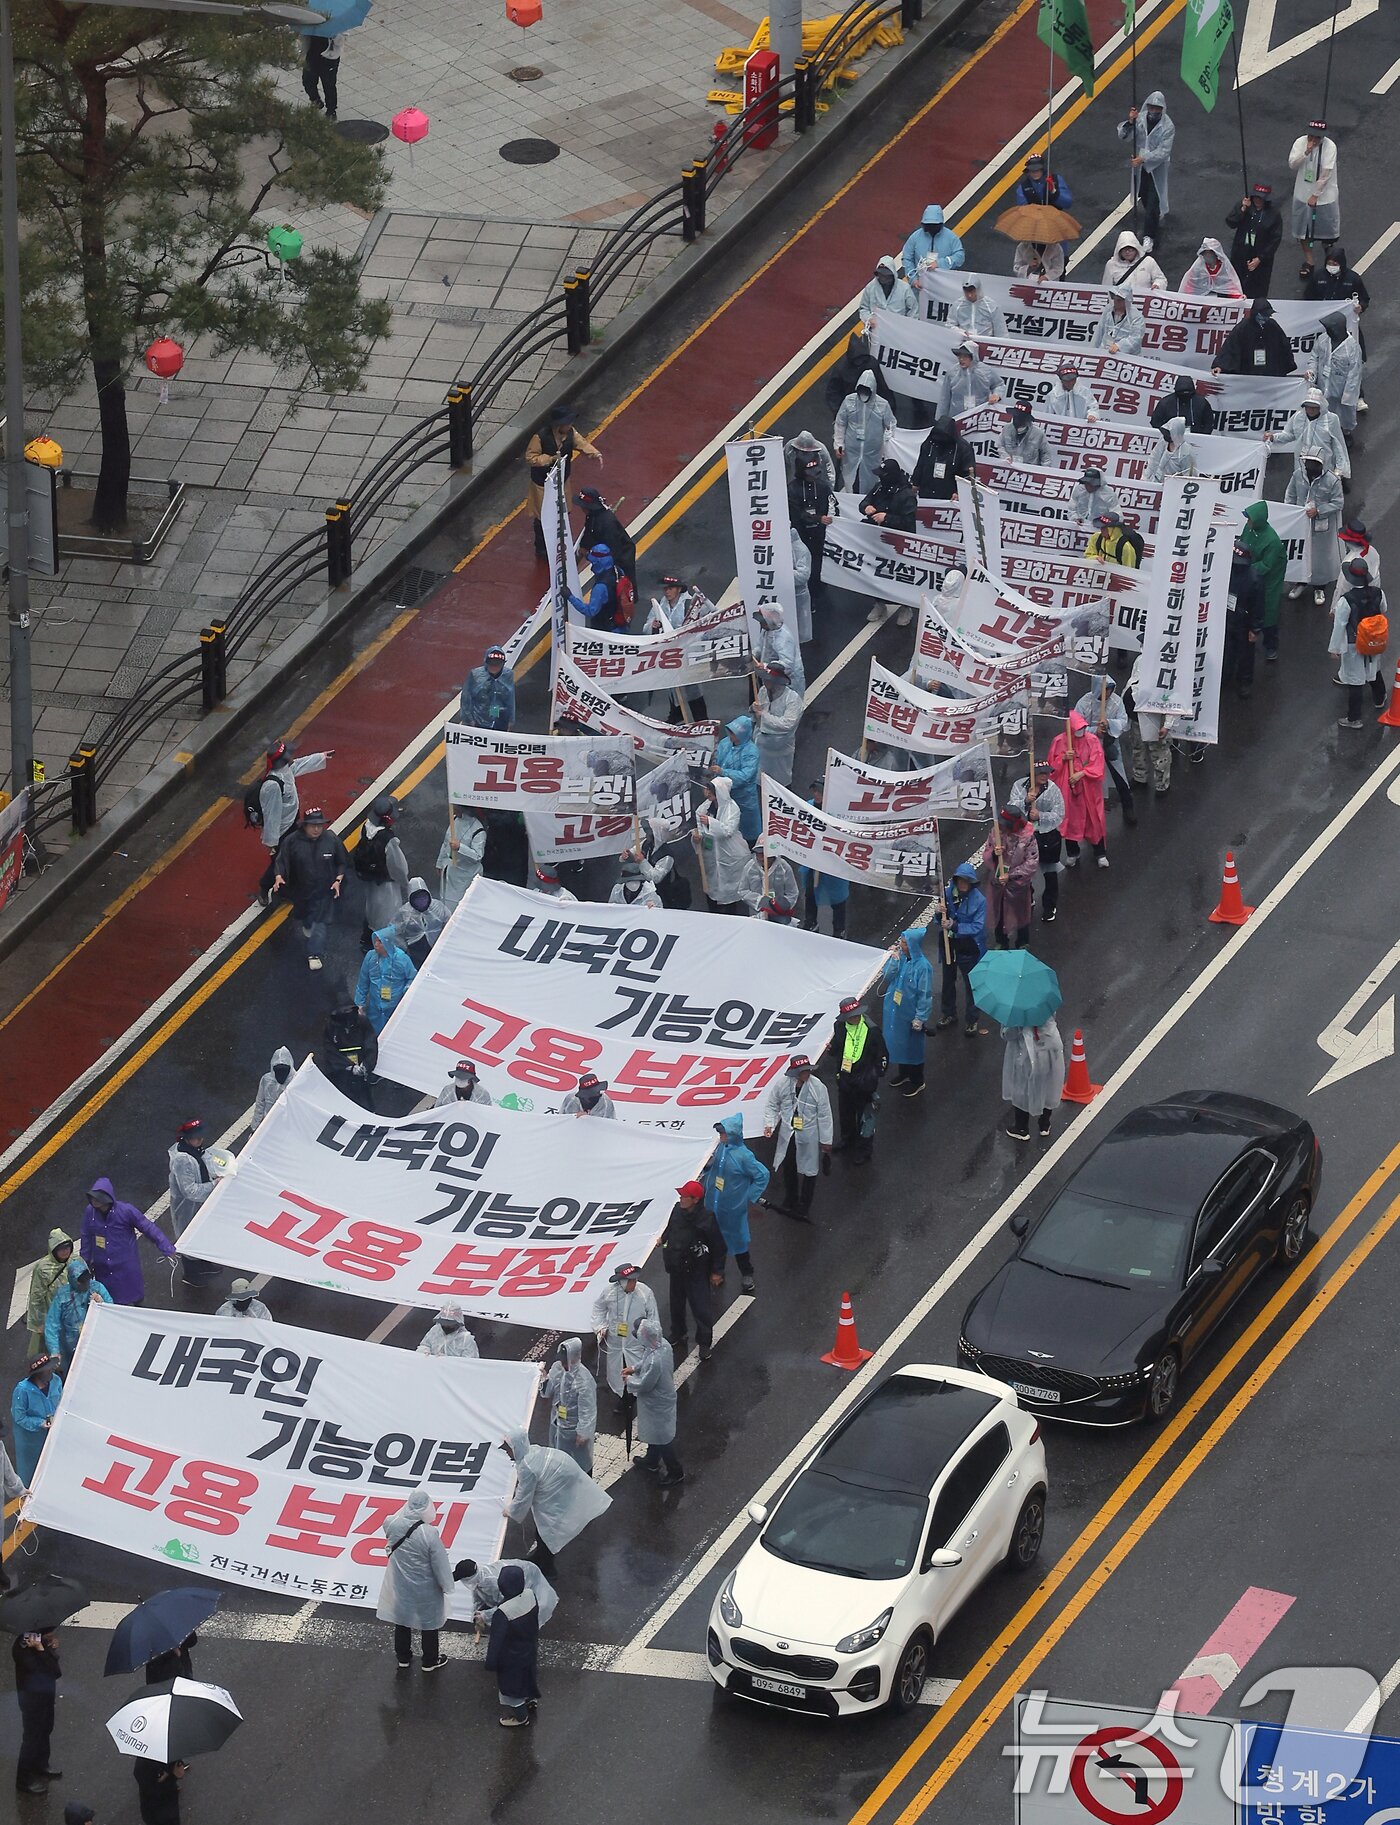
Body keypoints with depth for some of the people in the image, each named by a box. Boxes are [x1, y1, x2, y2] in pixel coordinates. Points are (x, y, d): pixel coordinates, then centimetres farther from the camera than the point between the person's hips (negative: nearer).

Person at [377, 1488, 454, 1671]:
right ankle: (430, 1661, 36)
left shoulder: (393, 1525, -21)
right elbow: (440, 1564, -21)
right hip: (425, 1590, -4)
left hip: (400, 1586, 4)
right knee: (428, 1624, 19)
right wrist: (447, 1585, -4)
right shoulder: (429, 1534, -33)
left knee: (402, 1622, 24)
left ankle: (403, 1657, 41)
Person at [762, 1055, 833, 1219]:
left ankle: (804, 1207, 25)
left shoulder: (818, 1087, -20)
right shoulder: (783, 1084, -13)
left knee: (809, 1172, 8)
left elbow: (824, 1116, -11)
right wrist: (769, 1123, -11)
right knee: (789, 1170, 21)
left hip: (809, 1138, -3)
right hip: (787, 1136, 3)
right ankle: (790, 1203, 42)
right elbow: (772, 1105, 4)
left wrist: (826, 1141, -6)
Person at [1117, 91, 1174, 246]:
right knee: (1144, 198, 19)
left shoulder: (1168, 126, -17)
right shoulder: (1140, 118, -8)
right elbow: (1123, 135, -11)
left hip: (1157, 168, -4)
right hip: (1140, 168, 4)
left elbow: (1163, 152, -21)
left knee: (1152, 203, -6)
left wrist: (1143, 159, -30)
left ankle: (1149, 237, 1)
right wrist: (1130, 122, -30)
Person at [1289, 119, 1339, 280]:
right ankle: (1309, 262, 27)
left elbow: (1325, 173, -19)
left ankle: (1329, 259, 37)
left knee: (1326, 230, 11)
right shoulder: (1300, 142, -9)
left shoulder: (1330, 146, -19)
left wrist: (1315, 195, -18)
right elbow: (1292, 164, -16)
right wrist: (1306, 152, -32)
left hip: (1324, 194, -3)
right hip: (1303, 194, 3)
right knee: (1303, 231, 10)